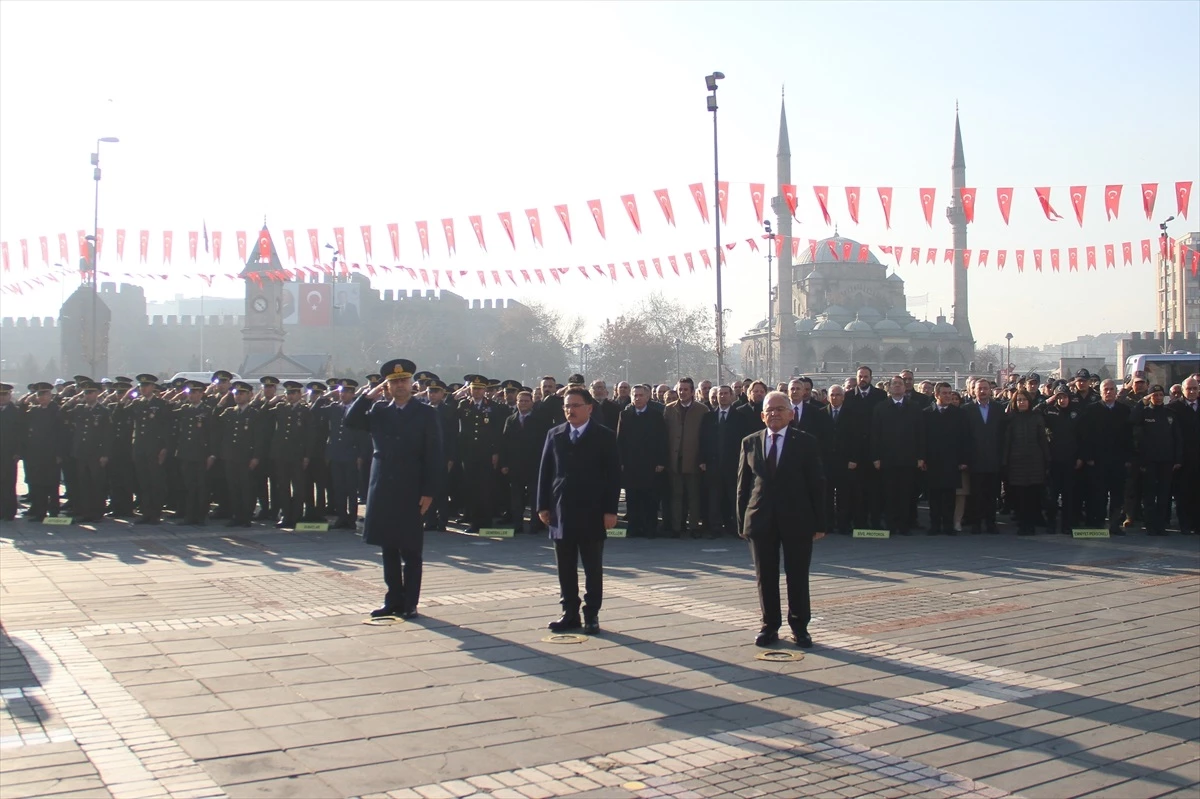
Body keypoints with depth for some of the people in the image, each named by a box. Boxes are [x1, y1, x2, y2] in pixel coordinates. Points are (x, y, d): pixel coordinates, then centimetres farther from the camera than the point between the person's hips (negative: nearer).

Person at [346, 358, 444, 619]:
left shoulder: (426, 413, -2)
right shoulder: (378, 411, 11)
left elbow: (434, 456, -5)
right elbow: (351, 421, 2)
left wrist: (429, 492, -11)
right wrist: (369, 396, -5)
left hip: (411, 493, -4)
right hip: (382, 491, 4)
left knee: (410, 550, 3)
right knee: (388, 549, 10)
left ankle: (409, 603, 11)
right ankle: (393, 601, 18)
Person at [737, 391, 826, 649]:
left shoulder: (806, 443, 0)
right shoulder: (750, 443, 7)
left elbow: (817, 484, 0)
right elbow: (743, 484, 8)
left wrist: (819, 523, -4)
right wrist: (742, 520, 2)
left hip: (797, 521, -2)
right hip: (761, 521, 2)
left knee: (797, 576, 5)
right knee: (765, 577, 7)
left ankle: (799, 627, 17)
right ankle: (769, 626, 18)